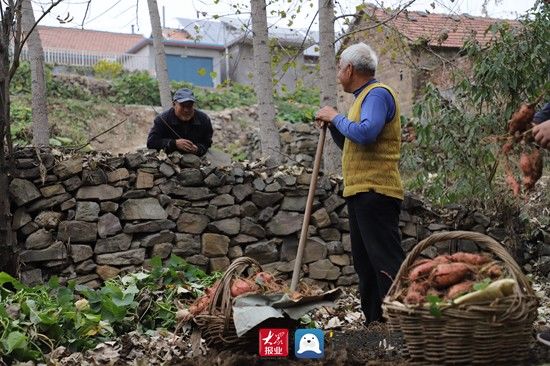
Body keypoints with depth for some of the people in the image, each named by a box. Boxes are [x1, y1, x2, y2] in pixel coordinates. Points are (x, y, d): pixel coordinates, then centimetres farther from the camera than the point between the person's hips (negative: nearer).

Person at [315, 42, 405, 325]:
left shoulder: (377, 94, -9)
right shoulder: (364, 96, 22)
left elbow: (365, 134, -27)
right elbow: (351, 146, 28)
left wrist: (336, 117, -12)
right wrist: (332, 126, 13)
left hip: (375, 192, -11)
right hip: (360, 192, 11)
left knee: (386, 260, -13)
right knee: (365, 262, 13)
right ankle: (374, 322, 20)